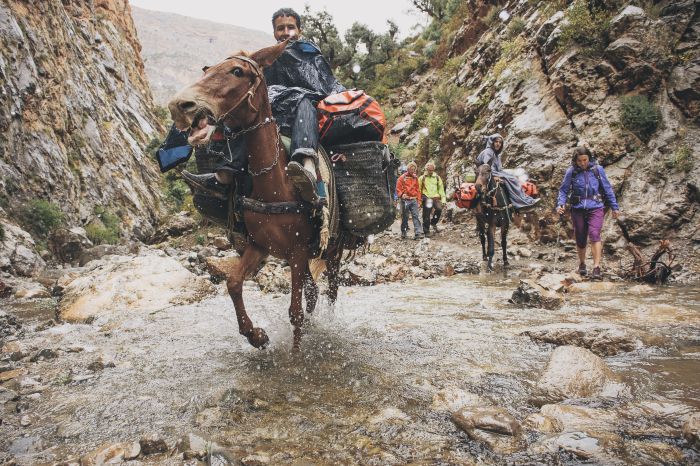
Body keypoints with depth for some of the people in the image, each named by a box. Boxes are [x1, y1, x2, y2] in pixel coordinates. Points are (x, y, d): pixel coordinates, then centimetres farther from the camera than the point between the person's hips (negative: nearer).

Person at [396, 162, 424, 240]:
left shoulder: (415, 178, 12)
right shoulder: (402, 177, 0)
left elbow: (418, 189, 17)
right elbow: (398, 188, 0)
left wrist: (418, 199, 10)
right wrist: (401, 195, -15)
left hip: (414, 200, 3)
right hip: (405, 200, -3)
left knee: (415, 216, -5)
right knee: (405, 217, 5)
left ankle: (418, 232, -9)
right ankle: (404, 232, 16)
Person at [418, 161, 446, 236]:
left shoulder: (437, 177, 11)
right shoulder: (422, 178, 5)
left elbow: (441, 189, 11)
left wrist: (443, 199, 2)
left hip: (436, 197, 1)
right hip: (426, 198, -1)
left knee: (439, 209, -23)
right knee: (426, 215, -2)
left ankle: (434, 222, 3)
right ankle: (426, 231, 9)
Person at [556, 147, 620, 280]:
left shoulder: (598, 169, 0)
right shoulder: (571, 172, 0)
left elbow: (607, 189, 7)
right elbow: (563, 190, 7)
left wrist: (614, 207, 9)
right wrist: (560, 204, -10)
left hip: (595, 208, -1)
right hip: (578, 209, 1)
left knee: (594, 234, -19)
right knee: (580, 239, 7)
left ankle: (597, 267, -19)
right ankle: (582, 264, 31)